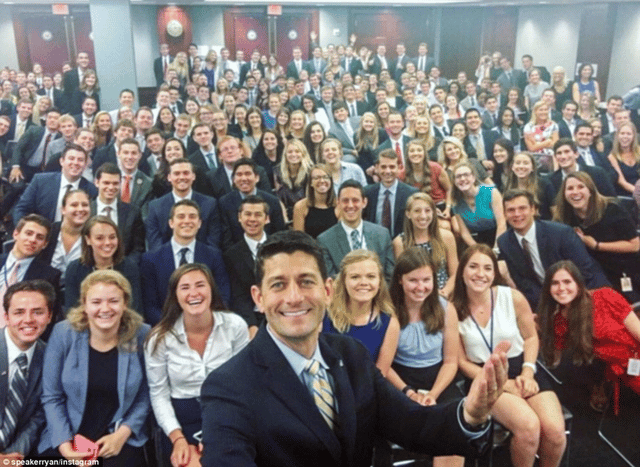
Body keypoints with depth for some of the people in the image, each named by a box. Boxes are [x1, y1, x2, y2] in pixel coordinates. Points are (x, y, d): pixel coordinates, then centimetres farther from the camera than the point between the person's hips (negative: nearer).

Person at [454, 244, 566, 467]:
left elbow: (531, 337, 9)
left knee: (555, 431, -21)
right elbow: (462, 362, -2)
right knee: (528, 427, -29)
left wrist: (528, 372, -8)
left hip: (522, 370, 2)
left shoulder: (513, 297, -4)